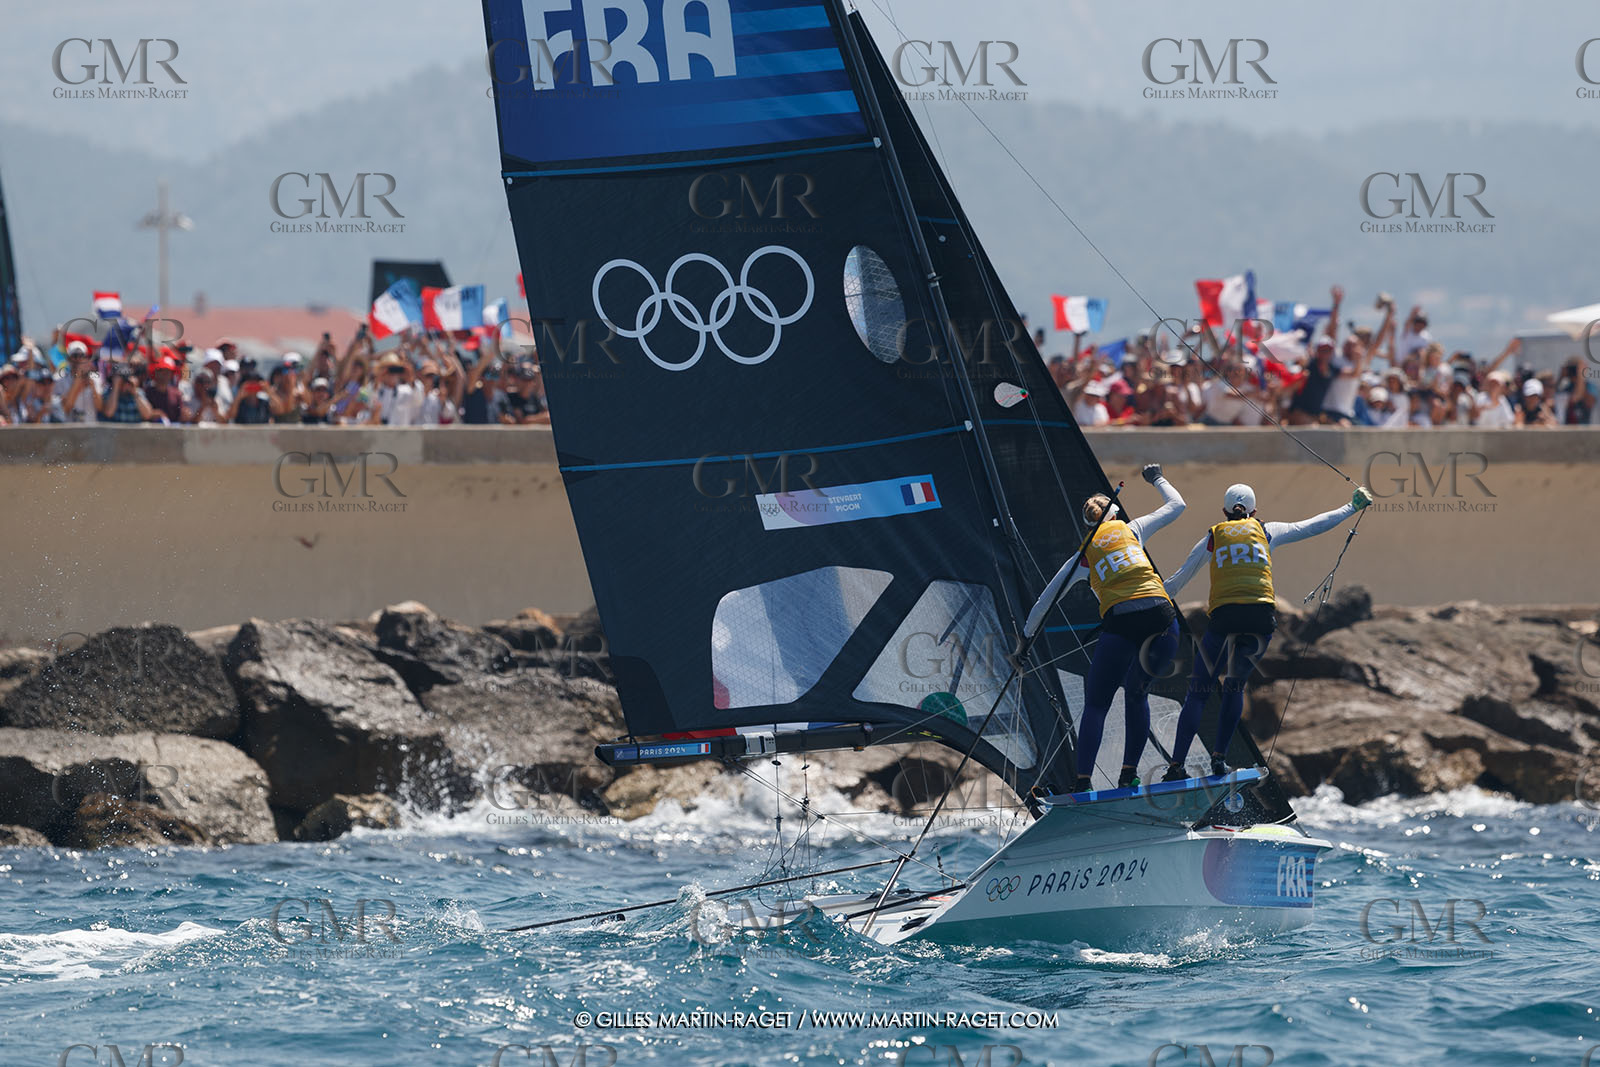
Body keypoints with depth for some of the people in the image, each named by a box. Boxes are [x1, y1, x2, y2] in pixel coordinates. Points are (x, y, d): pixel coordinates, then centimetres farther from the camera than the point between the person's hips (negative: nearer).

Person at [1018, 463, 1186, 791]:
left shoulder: (1084, 554, 17)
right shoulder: (1131, 529, 19)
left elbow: (1048, 598, 19)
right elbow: (1176, 505, 32)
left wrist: (1026, 636, 30)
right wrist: (1157, 479, 50)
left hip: (1119, 623, -2)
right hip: (1159, 614, 2)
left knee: (1096, 704, 5)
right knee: (1137, 694, 21)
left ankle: (1083, 781, -7)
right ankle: (1129, 773, 12)